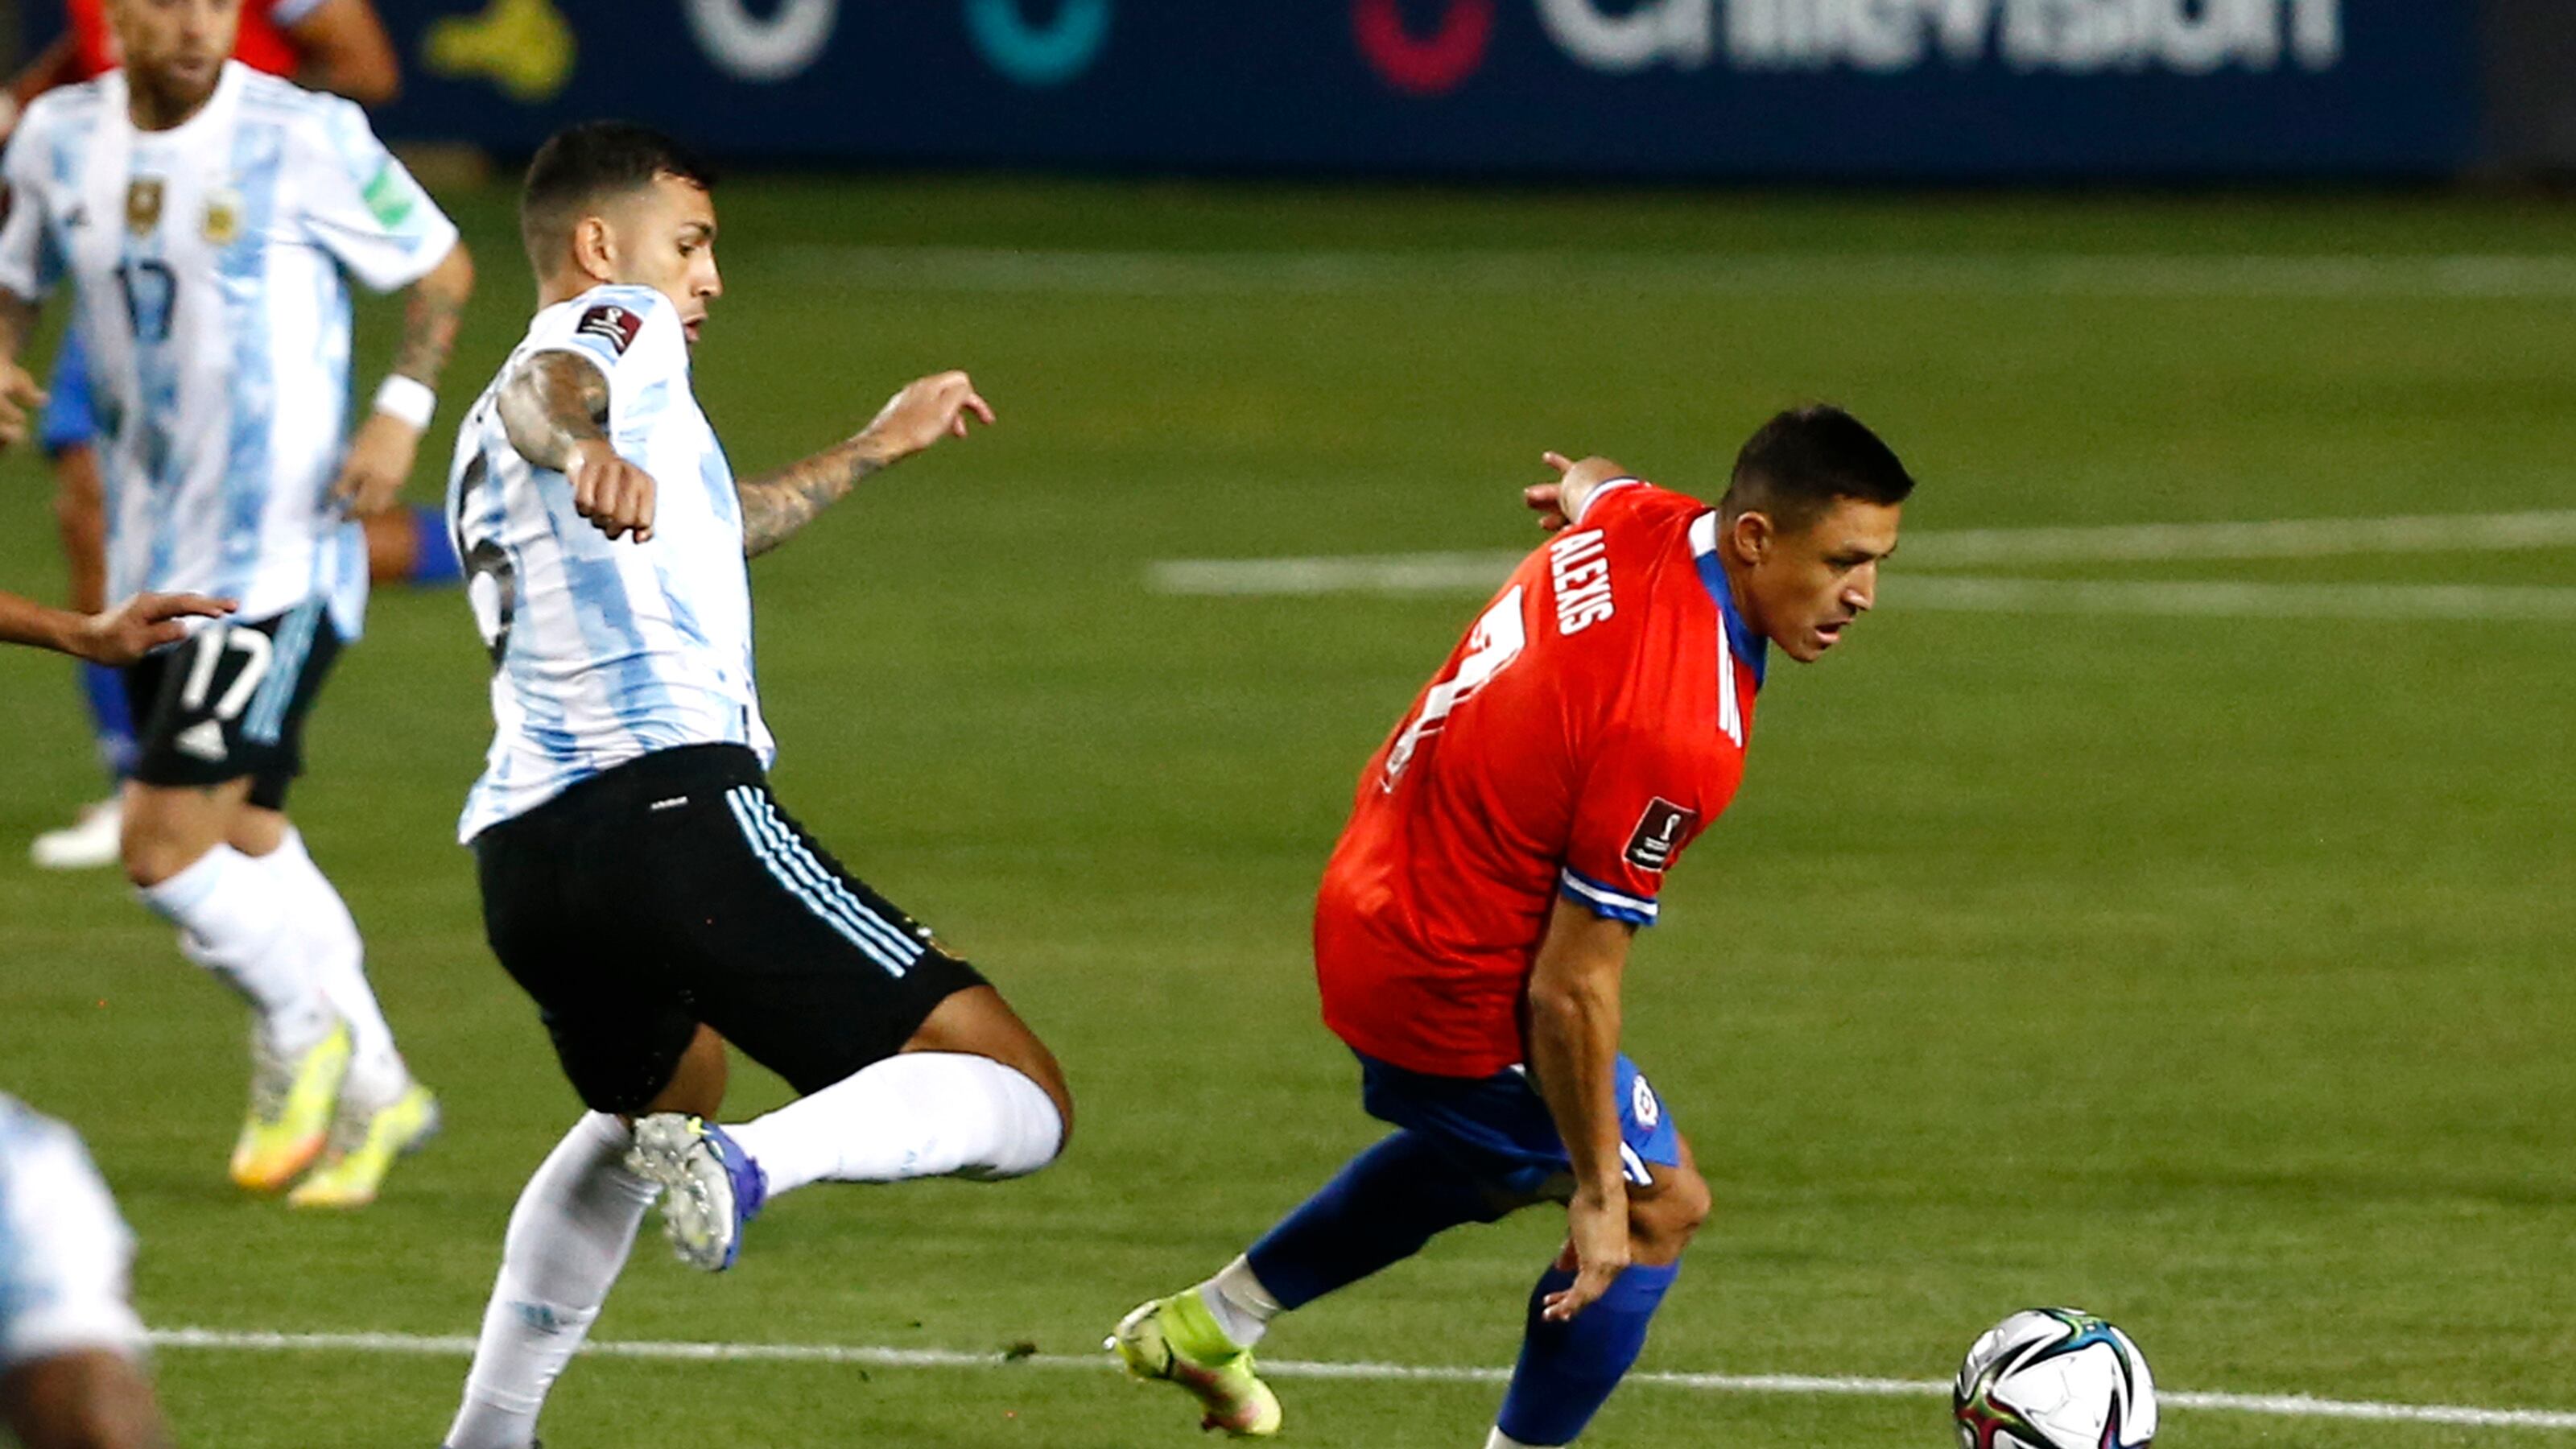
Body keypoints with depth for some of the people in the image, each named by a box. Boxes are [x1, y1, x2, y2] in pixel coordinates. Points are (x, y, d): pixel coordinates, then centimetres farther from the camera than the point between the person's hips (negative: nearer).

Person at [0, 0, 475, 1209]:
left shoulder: (306, 139, -12)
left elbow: (440, 266, 0)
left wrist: (402, 409, -13)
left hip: (276, 557, -6)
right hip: (151, 557, 6)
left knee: (166, 847, -14)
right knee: (242, 844, 15)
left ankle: (303, 1031, 10)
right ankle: (371, 1091, 30)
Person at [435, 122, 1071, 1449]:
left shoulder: (486, 448, 33)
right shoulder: (615, 328, 7)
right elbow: (545, 387, -19)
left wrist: (871, 452, 62)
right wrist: (583, 449, -43)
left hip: (522, 850, 9)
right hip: (673, 804, -9)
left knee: (655, 1100, 40)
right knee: (1017, 1101, -11)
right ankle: (752, 1164, -36)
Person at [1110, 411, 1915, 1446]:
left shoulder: (1639, 523, -11)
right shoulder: (1680, 737, -34)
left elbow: (1592, 488, 18)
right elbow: (1570, 989, -28)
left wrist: (1584, 486, 43)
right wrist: (1598, 1194, -17)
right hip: (1453, 996, -9)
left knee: (1497, 1153, 34)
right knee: (1659, 1208, 7)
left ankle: (1208, 1322, 45)